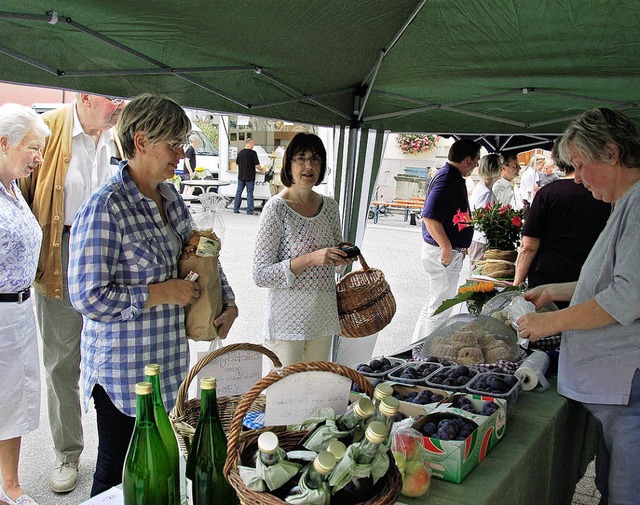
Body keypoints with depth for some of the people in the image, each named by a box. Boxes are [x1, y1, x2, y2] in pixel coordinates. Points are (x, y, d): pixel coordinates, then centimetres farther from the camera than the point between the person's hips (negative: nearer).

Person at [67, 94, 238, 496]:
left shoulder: (170, 196, 5)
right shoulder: (106, 208, -21)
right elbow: (88, 297, -24)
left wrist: (228, 301, 5)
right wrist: (164, 292, -20)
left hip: (166, 361, 8)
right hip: (122, 369, -7)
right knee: (118, 472, 9)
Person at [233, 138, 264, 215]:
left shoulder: (240, 153, 4)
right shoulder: (253, 153, -13)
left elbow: (237, 164, 13)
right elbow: (257, 165, -14)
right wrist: (262, 170, 4)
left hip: (241, 176, 5)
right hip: (250, 177, -5)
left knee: (238, 192, 11)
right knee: (249, 194, 1)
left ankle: (236, 209, 13)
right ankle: (249, 211, 1)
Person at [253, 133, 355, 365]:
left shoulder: (329, 206, 5)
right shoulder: (277, 208, -12)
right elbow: (261, 275, -16)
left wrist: (344, 256, -2)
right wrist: (310, 259, -24)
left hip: (323, 316, 6)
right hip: (287, 318, -5)